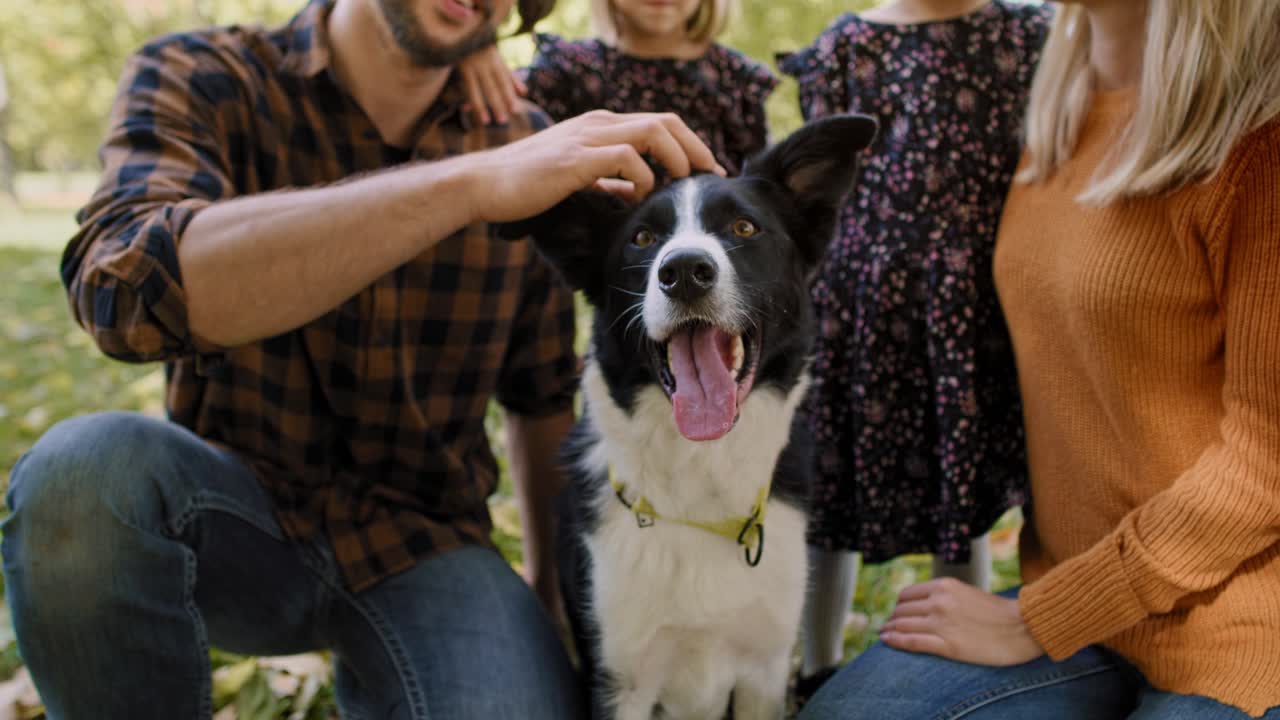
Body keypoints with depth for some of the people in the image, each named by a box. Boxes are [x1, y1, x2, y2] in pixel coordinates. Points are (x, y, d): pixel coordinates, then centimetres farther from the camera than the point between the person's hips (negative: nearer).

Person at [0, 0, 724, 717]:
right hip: (229, 508, -1)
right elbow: (125, 286, -31)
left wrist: (555, 590, 8)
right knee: (86, 465, -32)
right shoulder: (198, 80, -9)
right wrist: (471, 184, -37)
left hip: (419, 542, 2)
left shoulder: (528, 145, -1)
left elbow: (543, 395, 10)